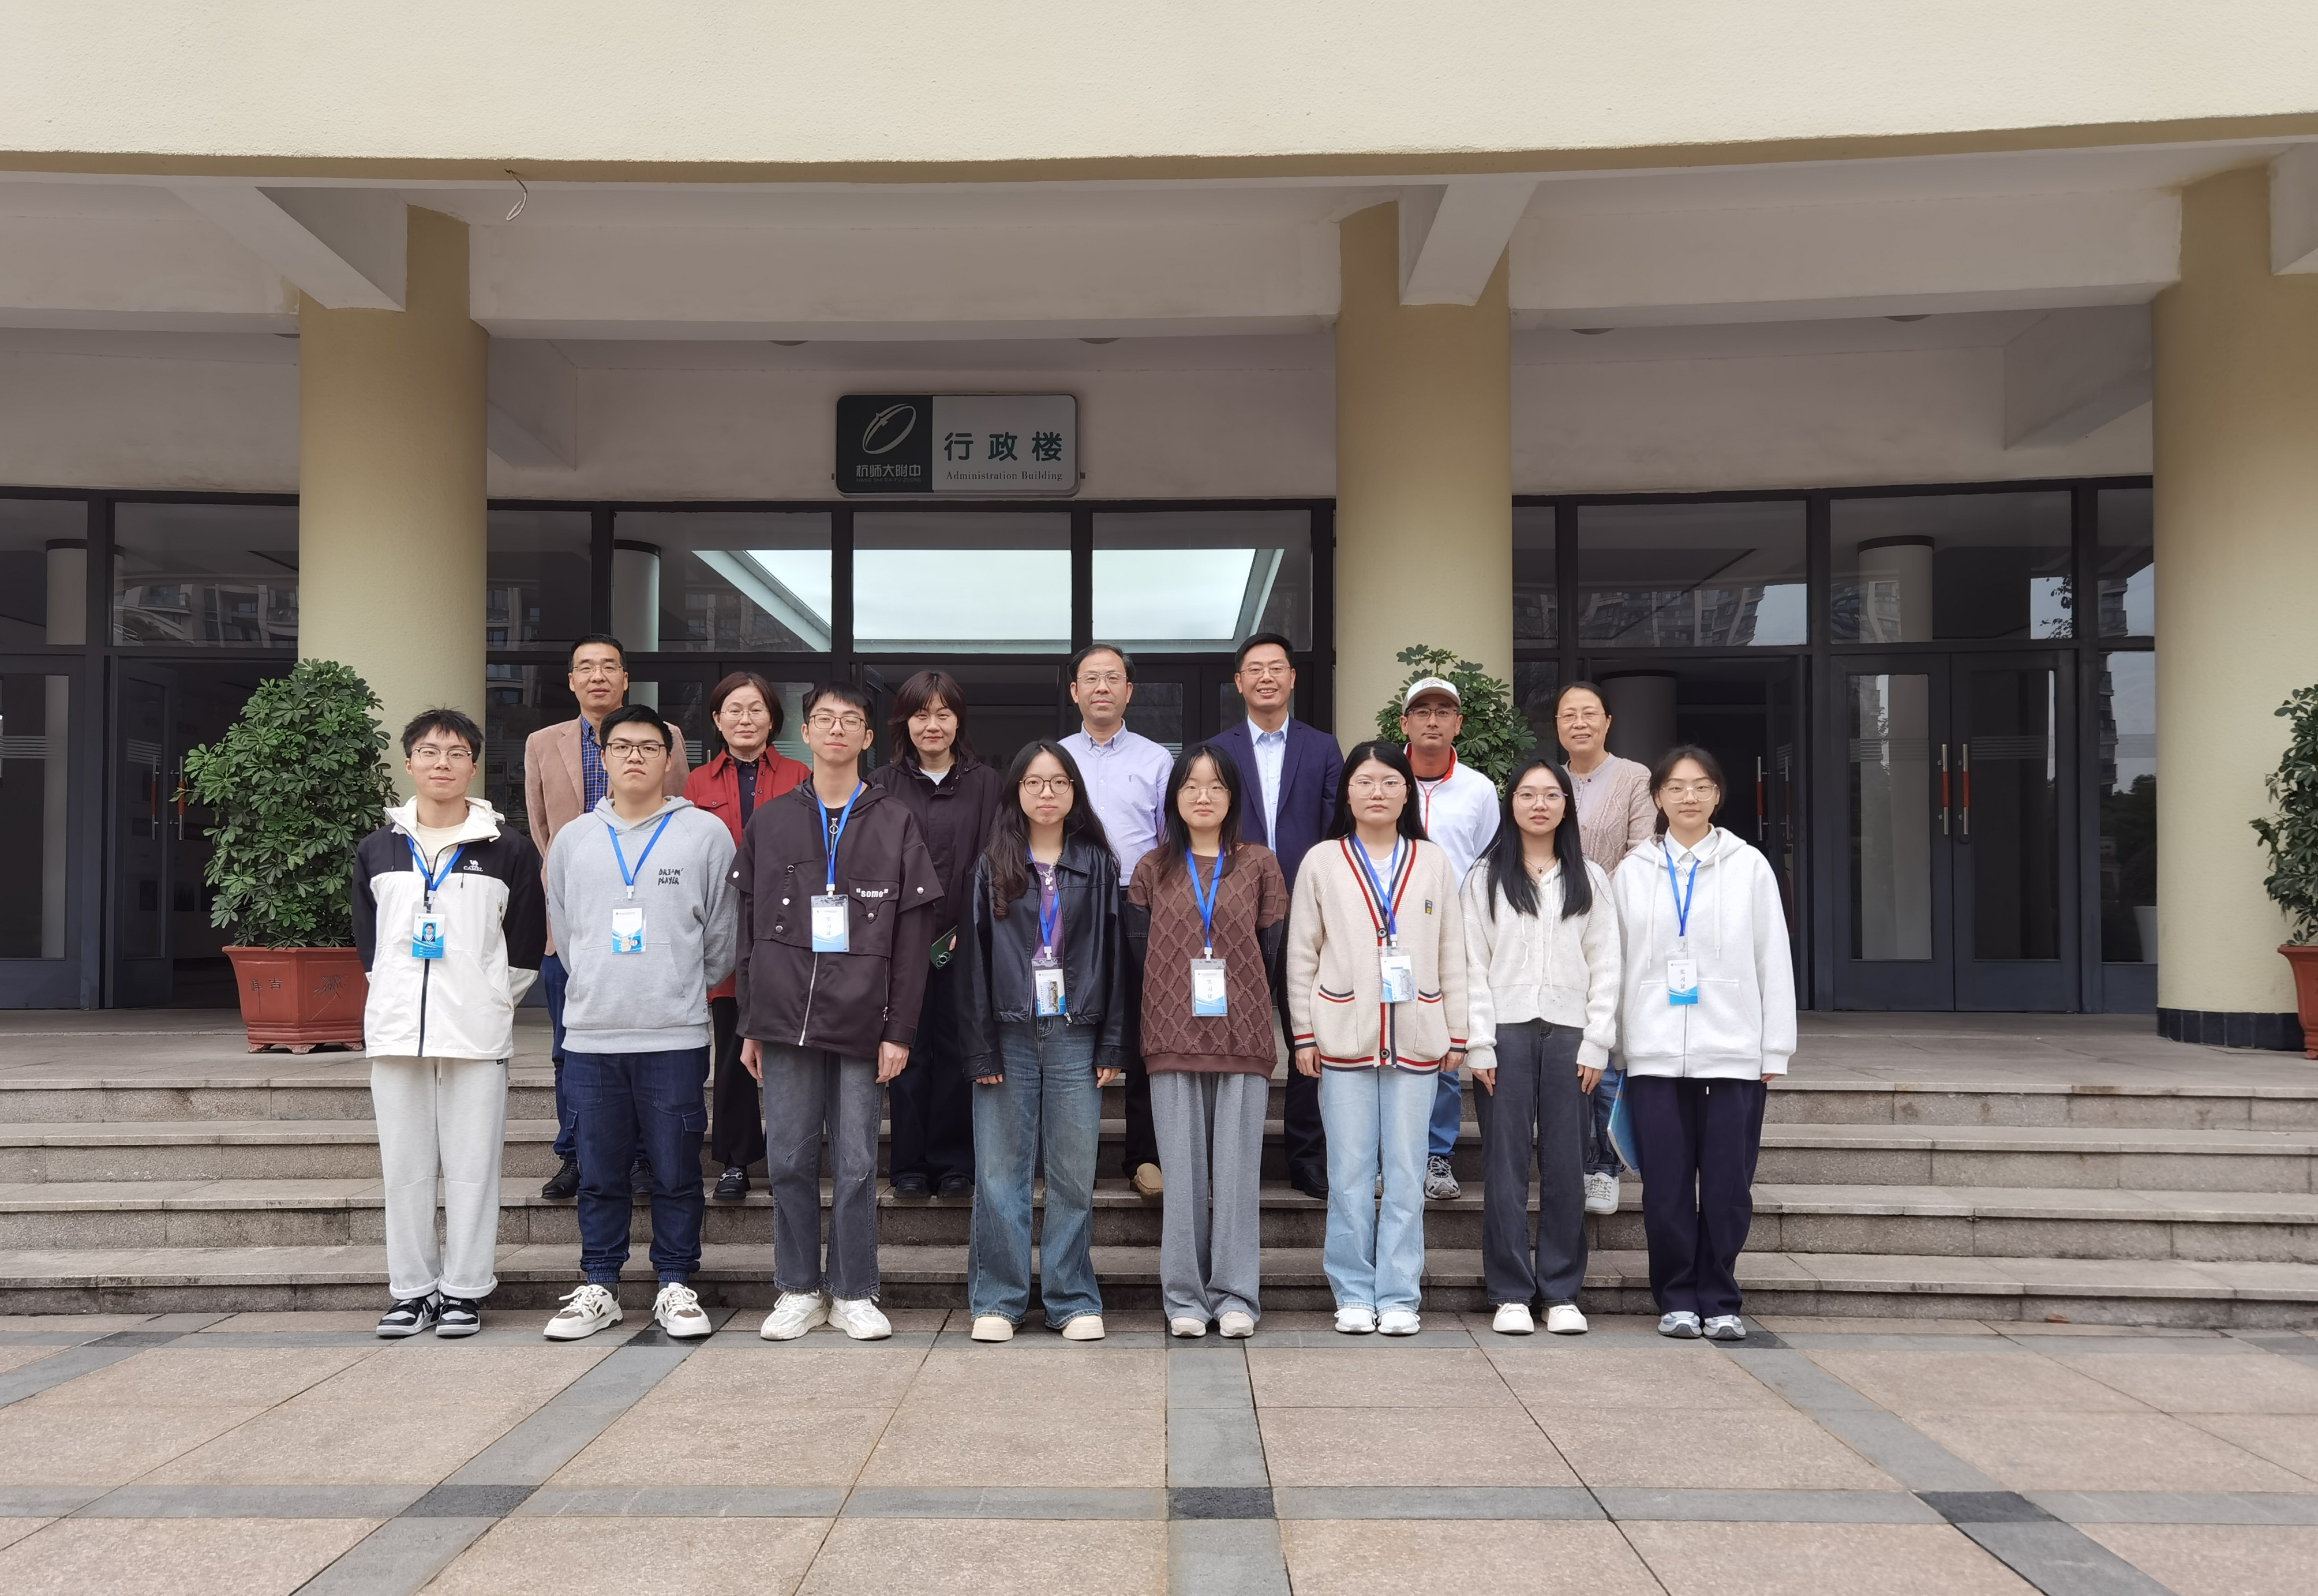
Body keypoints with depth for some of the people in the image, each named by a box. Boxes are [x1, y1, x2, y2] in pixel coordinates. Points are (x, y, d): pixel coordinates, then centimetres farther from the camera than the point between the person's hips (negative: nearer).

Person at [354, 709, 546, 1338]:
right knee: (404, 1166, 6)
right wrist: (401, 998, 10)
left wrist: (487, 999, 6)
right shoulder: (377, 850, 10)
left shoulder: (508, 849, 2)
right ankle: (412, 1291, 15)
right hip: (396, 1028, 3)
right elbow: (367, 941, 17)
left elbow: (527, 944, 6)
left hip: (477, 1032, -3)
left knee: (471, 1167, 0)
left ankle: (464, 1292, 8)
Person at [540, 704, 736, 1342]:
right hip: (591, 1033, 2)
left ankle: (676, 1286, 14)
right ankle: (598, 1286, 19)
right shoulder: (573, 840, 10)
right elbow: (563, 931, 18)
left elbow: (723, 934, 6)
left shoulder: (706, 834, 1)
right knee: (600, 1173, 9)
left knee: (676, 1172, 3)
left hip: (676, 1035, -2)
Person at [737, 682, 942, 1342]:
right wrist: (750, 1024, 5)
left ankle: (854, 1293, 15)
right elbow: (748, 929, 10)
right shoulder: (770, 822, 10)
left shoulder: (896, 823, 5)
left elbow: (912, 934, 2)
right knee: (789, 1162, 5)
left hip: (862, 1025, -1)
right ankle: (799, 1290, 18)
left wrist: (899, 1029, -4)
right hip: (785, 1019, 2)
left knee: (856, 1167, 3)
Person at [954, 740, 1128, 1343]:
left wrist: (1112, 1044, 0)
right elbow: (973, 958, 3)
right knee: (1001, 1173, 2)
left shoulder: (1097, 865, 8)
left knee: (1074, 1175, 3)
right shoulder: (992, 868, 6)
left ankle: (1074, 1300, 13)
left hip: (1074, 1036, 0)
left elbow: (1113, 954, 6)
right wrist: (980, 1048, -4)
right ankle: (998, 1299, 11)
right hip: (1009, 1035, 0)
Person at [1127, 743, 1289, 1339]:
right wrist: (1176, 998, 4)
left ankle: (1235, 1295, 8)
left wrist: (1246, 1005, 6)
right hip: (1173, 1040, 1)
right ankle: (1184, 1297, 9)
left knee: (1239, 1169, 0)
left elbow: (1274, 949, 8)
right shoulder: (1154, 868, 10)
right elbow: (1138, 947, 9)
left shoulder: (1259, 864, 8)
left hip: (1243, 1038, 0)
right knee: (1182, 1171, 1)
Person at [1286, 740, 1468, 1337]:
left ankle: (1398, 1296, 10)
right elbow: (1302, 953, 6)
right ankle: (1353, 1294, 11)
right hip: (1344, 1037, -1)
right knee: (1350, 1172, 1)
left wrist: (1456, 1034, 5)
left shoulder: (1432, 862, 10)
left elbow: (1452, 952, 10)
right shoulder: (1322, 863, 6)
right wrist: (1304, 1034, 0)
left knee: (1407, 1173, 2)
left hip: (1415, 1036, 1)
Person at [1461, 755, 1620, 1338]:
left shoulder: (1589, 879, 11)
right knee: (1506, 1164, -1)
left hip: (1567, 1032, 1)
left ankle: (1562, 1293, 11)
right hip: (1505, 1032, -1)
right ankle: (1511, 1294, 7)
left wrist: (1596, 1044, -1)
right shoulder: (1485, 878, 7)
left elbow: (1605, 966, 8)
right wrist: (1478, 1045, -5)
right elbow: (1472, 966, 3)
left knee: (1566, 1165, 2)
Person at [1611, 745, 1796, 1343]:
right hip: (1656, 1053, 1)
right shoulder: (1633, 871, 8)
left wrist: (1775, 1049, 0)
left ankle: (1719, 1302, 14)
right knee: (1666, 1187, 2)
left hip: (1733, 1052, -1)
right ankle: (1677, 1299, 15)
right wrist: (1612, 1046, 5)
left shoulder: (1748, 866, 5)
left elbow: (1774, 961, 4)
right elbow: (1616, 963, 8)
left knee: (1728, 1186, 1)